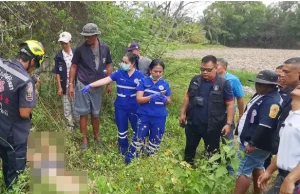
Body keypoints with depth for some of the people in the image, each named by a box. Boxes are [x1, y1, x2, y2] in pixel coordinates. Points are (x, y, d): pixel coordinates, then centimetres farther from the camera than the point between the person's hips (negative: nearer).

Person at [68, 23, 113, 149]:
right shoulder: (80, 49, -10)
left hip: (97, 86, 2)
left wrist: (109, 84, 6)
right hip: (83, 86, -2)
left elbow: (108, 66, 6)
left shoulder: (105, 48, -3)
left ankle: (96, 135, 34)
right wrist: (70, 85, -5)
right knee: (84, 113, 5)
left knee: (95, 113, 15)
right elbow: (74, 67, -3)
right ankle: (84, 139, 18)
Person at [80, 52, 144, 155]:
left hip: (134, 108, -1)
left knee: (137, 129, 14)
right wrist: (90, 85, -19)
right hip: (120, 107, 2)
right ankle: (124, 149, 34)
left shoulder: (139, 75, -8)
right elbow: (105, 80, -11)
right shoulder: (119, 73, -4)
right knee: (122, 129, 15)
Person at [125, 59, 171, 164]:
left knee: (155, 140, 15)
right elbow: (139, 99, -10)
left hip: (159, 117, 2)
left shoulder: (165, 84, 1)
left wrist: (165, 99, -19)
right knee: (139, 138, 1)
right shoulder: (144, 81, -5)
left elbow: (169, 101, 5)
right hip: (144, 115, -2)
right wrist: (151, 97, -26)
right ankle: (129, 159, 16)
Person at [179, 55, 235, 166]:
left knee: (213, 152, 11)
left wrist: (229, 123, -14)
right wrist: (183, 113, 10)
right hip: (192, 123, 5)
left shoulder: (223, 84, -11)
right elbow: (188, 97, 13)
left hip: (212, 126, -4)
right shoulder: (195, 80, 1)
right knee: (189, 149, 20)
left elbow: (230, 104, -9)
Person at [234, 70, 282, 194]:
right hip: (250, 141, 10)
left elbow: (265, 127, -31)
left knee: (244, 171, -6)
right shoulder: (261, 95, 9)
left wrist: (252, 144, -28)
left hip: (255, 144, -10)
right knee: (257, 167, 21)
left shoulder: (272, 101, -24)